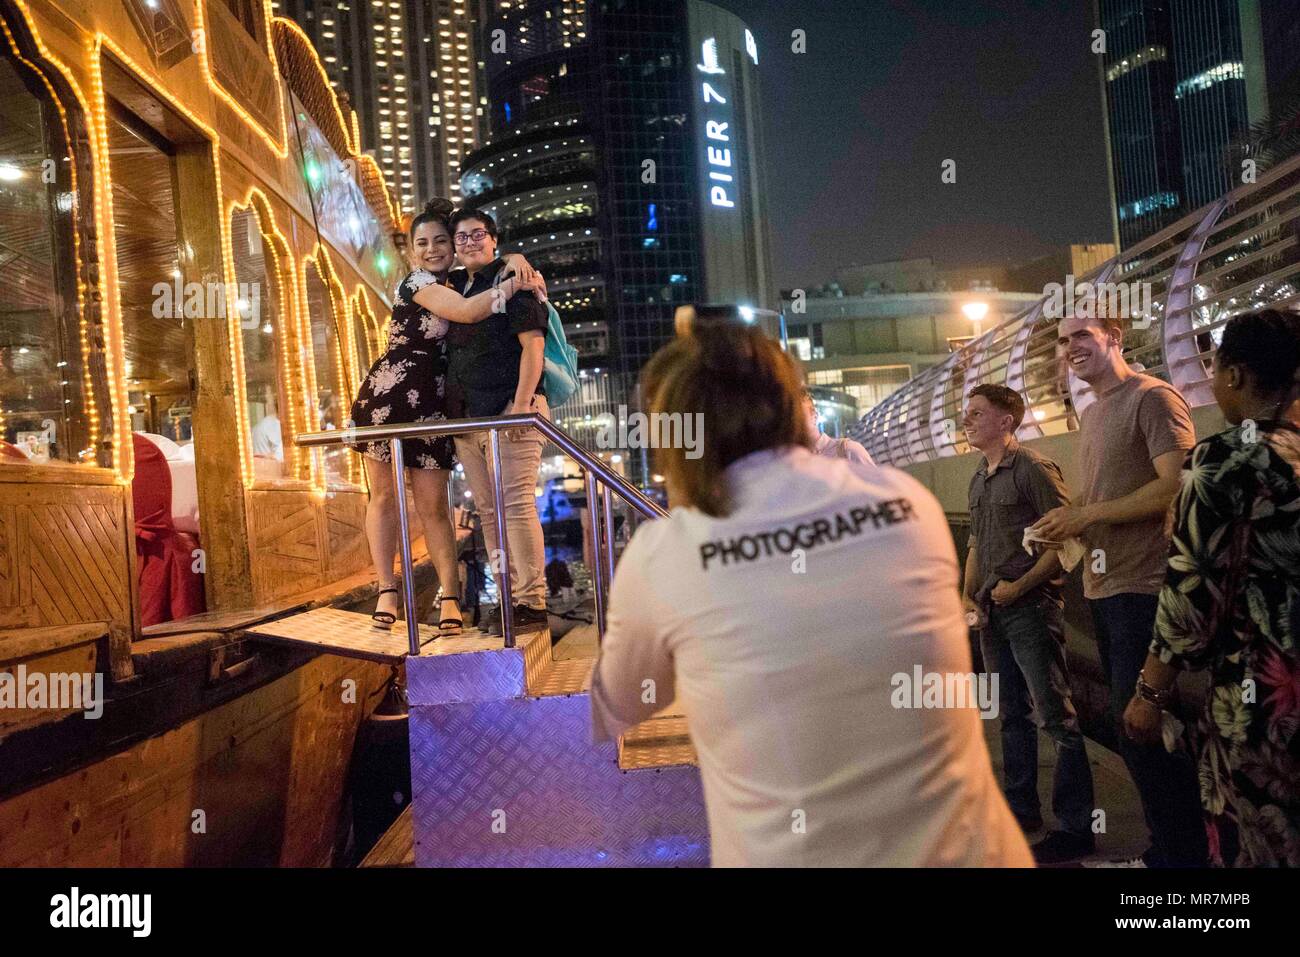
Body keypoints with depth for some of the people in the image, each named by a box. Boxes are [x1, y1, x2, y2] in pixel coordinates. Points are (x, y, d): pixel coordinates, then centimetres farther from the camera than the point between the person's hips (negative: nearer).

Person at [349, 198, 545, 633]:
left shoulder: (454, 285, 16)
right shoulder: (418, 282, -8)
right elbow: (467, 311, -24)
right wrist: (515, 283, -14)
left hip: (431, 404, 5)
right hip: (387, 397, -5)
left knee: (433, 505, 1)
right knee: (383, 494, 2)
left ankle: (449, 597, 2)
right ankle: (387, 589, 11)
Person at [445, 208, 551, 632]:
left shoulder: (513, 278, 0)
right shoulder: (454, 286, 20)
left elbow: (533, 343, -9)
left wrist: (521, 404, -17)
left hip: (509, 409, -7)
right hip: (467, 415, 7)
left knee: (516, 503, -10)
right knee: (487, 510, 7)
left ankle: (533, 602, -5)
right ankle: (507, 597, 13)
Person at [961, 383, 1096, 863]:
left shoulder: (1034, 469, -9)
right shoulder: (978, 480, 15)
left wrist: (1019, 586, -17)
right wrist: (968, 593, 8)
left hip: (1030, 607, -8)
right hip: (992, 610, 8)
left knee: (1055, 716, -5)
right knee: (1012, 715, 16)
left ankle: (1076, 827, 4)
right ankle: (1021, 809, 27)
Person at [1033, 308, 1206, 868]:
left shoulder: (1152, 398, -8)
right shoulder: (1089, 415, 18)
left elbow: (1178, 486, -18)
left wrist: (1086, 515, -16)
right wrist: (1067, 517, 4)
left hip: (1143, 587, -9)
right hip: (1102, 586, 9)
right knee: (1129, 722, 14)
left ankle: (1182, 856, 12)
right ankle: (1165, 851, 27)